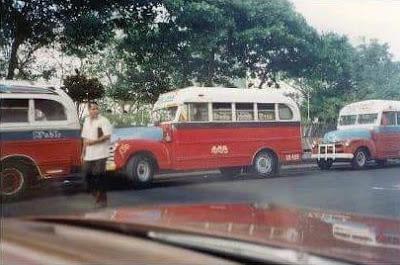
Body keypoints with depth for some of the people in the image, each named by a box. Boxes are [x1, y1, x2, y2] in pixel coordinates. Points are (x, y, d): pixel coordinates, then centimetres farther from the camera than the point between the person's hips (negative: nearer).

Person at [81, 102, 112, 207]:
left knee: (99, 176, -8)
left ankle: (102, 199, 1)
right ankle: (96, 194, 28)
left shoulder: (103, 121, -8)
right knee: (88, 174, 10)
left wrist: (94, 141, -19)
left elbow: (107, 136, -15)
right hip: (89, 154, 7)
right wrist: (83, 152, 17)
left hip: (100, 154, -7)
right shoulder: (86, 121, 14)